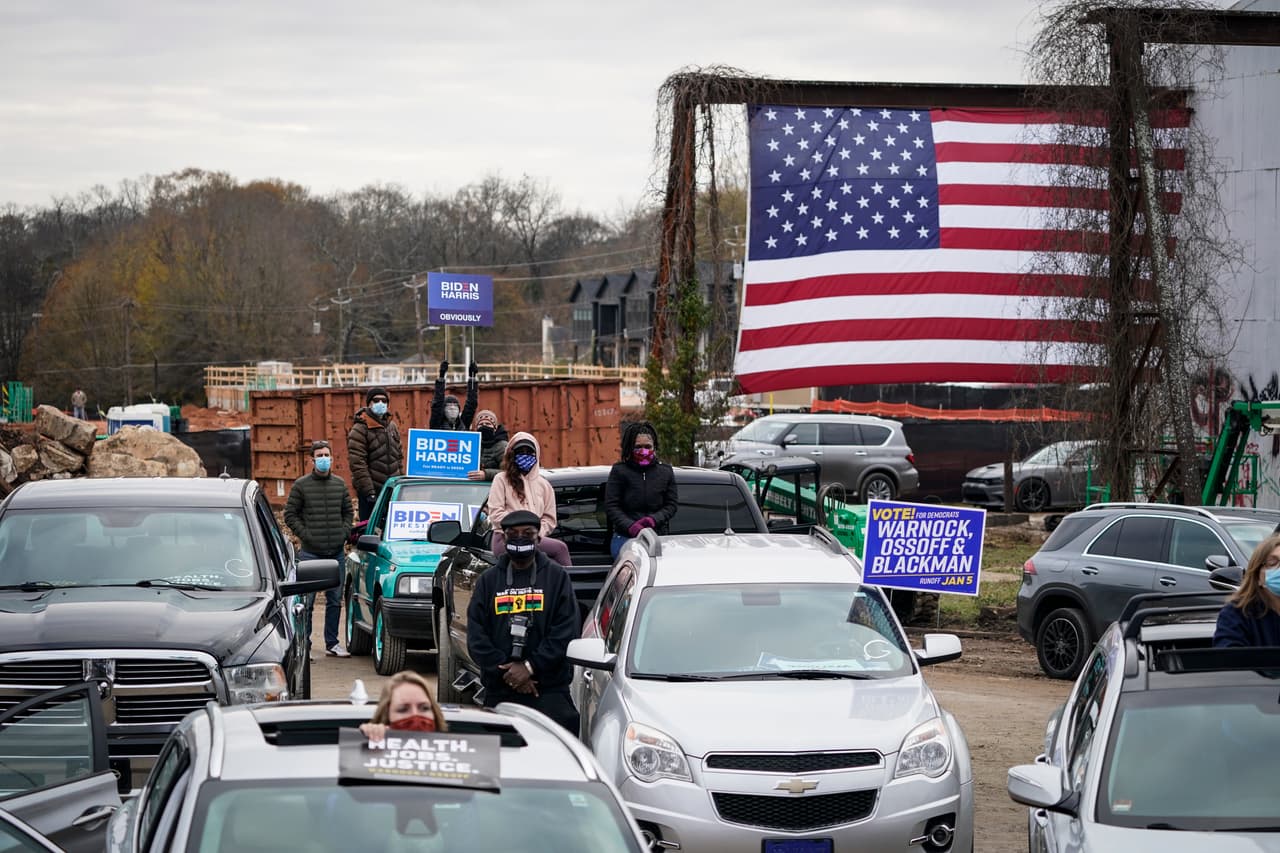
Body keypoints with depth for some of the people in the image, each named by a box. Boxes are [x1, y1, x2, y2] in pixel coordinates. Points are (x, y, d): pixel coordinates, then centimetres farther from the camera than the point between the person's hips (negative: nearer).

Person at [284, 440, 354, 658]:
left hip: (336, 552, 4)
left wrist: (344, 533, 4)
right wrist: (305, 535, -9)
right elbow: (290, 515, -1)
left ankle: (332, 643, 18)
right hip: (311, 553, -4)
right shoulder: (301, 485, -3)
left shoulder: (340, 484, 10)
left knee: (334, 600, 10)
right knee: (306, 601, -3)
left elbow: (348, 511, 19)